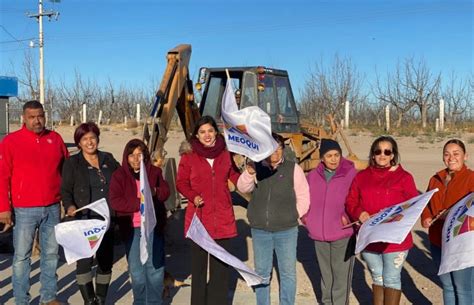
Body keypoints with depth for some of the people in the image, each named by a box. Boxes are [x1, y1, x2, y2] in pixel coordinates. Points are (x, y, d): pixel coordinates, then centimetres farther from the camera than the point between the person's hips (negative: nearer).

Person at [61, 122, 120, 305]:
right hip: (84, 221, -4)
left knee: (106, 260, 9)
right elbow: (65, 190, -2)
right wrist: (69, 206, -20)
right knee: (84, 261, -9)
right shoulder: (72, 163, 2)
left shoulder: (109, 160, 12)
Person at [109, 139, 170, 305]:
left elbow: (166, 191, 9)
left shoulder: (154, 171, 5)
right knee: (136, 268, 7)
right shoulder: (119, 175, -1)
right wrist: (139, 203, -18)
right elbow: (114, 201, -9)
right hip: (132, 228, -1)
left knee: (155, 265, 3)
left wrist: (155, 192, -14)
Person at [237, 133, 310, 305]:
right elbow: (243, 188, -11)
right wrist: (249, 172, -29)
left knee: (288, 272, 6)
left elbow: (303, 197, 1)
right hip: (259, 230, 2)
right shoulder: (256, 167, 3)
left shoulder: (292, 168, -3)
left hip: (286, 230, -2)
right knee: (261, 271, 14)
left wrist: (293, 216, -4)